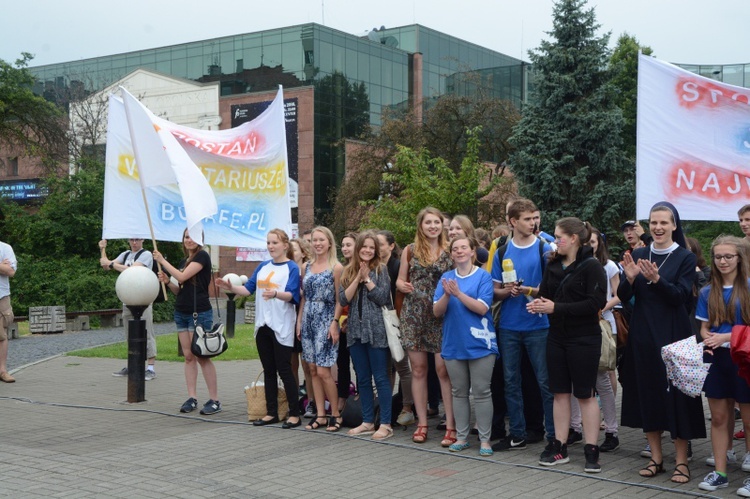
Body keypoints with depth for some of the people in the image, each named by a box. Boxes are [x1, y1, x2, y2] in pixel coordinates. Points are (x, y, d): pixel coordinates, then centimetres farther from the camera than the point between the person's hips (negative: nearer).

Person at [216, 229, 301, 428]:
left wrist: (275, 294, -36)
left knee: (284, 370, -6)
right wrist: (231, 287, -8)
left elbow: (291, 295, -17)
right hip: (263, 325, 6)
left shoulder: (292, 268, -5)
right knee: (268, 370, 10)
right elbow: (248, 289, 10)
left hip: (282, 327, -6)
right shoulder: (263, 267, 13)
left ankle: (295, 414, 1)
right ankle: (271, 413, 17)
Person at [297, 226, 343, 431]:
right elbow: (304, 297, 15)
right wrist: (299, 320, 9)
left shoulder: (336, 267, -5)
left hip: (326, 321, -6)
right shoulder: (306, 267, 11)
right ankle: (320, 415, 13)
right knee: (313, 369, 6)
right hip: (308, 321, 6)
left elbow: (340, 299, -7)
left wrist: (335, 322, -14)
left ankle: (336, 414, 5)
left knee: (323, 371, -9)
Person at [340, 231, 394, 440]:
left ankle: (385, 424, 2)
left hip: (376, 330, -5)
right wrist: (358, 278, -9)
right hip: (355, 330, 5)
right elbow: (343, 299, -1)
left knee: (380, 378, -3)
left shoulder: (381, 270, -1)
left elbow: (383, 298, -10)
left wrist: (367, 279, -10)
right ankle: (368, 421, 19)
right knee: (362, 379, 10)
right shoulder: (348, 271, 10)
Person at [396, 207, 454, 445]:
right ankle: (422, 423, 14)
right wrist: (402, 286, -10)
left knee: (443, 369, -7)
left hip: (441, 316, -2)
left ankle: (450, 426, -2)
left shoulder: (449, 251, 5)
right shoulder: (410, 250, 8)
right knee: (418, 369, 5)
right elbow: (400, 280, 11)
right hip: (413, 315, 2)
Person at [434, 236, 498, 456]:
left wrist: (458, 293, -21)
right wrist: (447, 294, -18)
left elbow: (482, 308, -14)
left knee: (481, 392, 0)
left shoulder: (483, 276, -4)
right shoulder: (446, 278, 6)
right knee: (459, 392, 11)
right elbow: (437, 312, 1)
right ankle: (461, 436, 20)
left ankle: (484, 439, 8)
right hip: (453, 344, 4)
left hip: (479, 344, -4)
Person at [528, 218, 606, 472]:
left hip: (584, 339, -6)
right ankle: (559, 447, 17)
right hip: (557, 336, 6)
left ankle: (591, 451, 8)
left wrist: (556, 308, -21)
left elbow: (596, 303, -19)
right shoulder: (553, 265, 9)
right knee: (560, 392, 10)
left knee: (585, 394, 0)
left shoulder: (591, 266, -11)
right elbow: (544, 293, 12)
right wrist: (538, 303, -13)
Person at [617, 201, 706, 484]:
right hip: (643, 335, 4)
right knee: (647, 392, 7)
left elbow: (680, 296, -13)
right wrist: (630, 277, -17)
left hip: (673, 335, -4)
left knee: (676, 393, -2)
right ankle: (656, 457, 19)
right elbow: (623, 297, 3)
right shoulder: (638, 255, 7)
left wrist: (656, 279, -29)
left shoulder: (685, 258, -3)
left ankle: (682, 461, 7)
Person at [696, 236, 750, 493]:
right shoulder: (708, 292, 8)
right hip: (716, 359, 4)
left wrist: (725, 337, -18)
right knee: (718, 417, 8)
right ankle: (719, 472, 16)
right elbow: (704, 327, 10)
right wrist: (707, 341, -12)